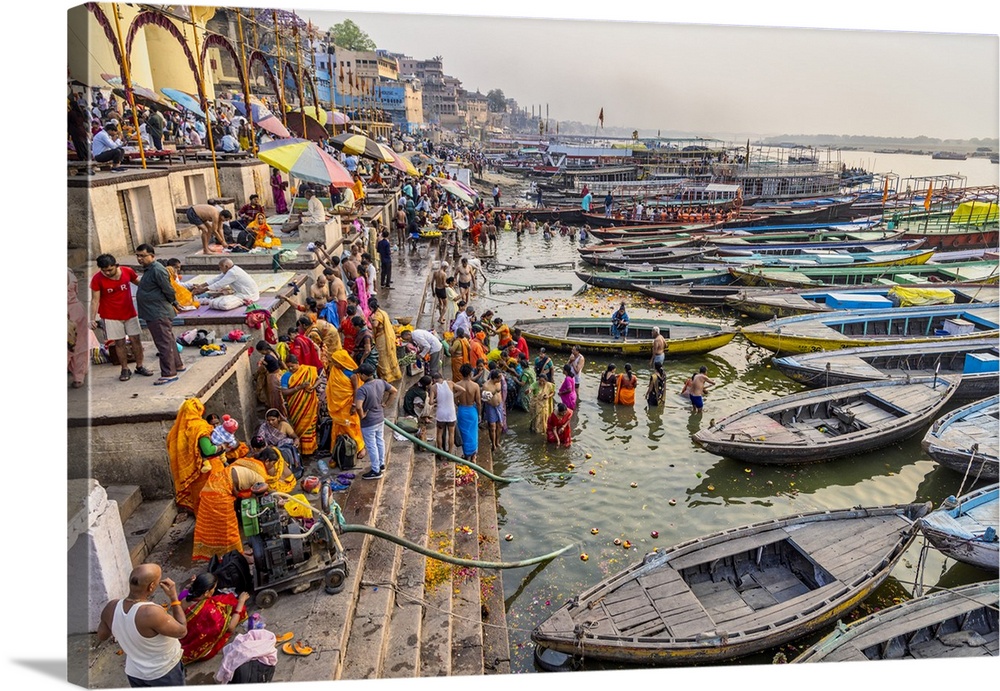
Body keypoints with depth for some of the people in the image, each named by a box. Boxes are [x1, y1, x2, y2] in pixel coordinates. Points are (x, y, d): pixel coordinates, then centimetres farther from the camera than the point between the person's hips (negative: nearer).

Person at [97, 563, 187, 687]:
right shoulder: (151, 613, -37)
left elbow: (101, 636, 3)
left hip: (135, 673, 5)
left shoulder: (111, 608, -18)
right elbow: (182, 631, -22)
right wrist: (174, 597, -18)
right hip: (165, 672, -5)